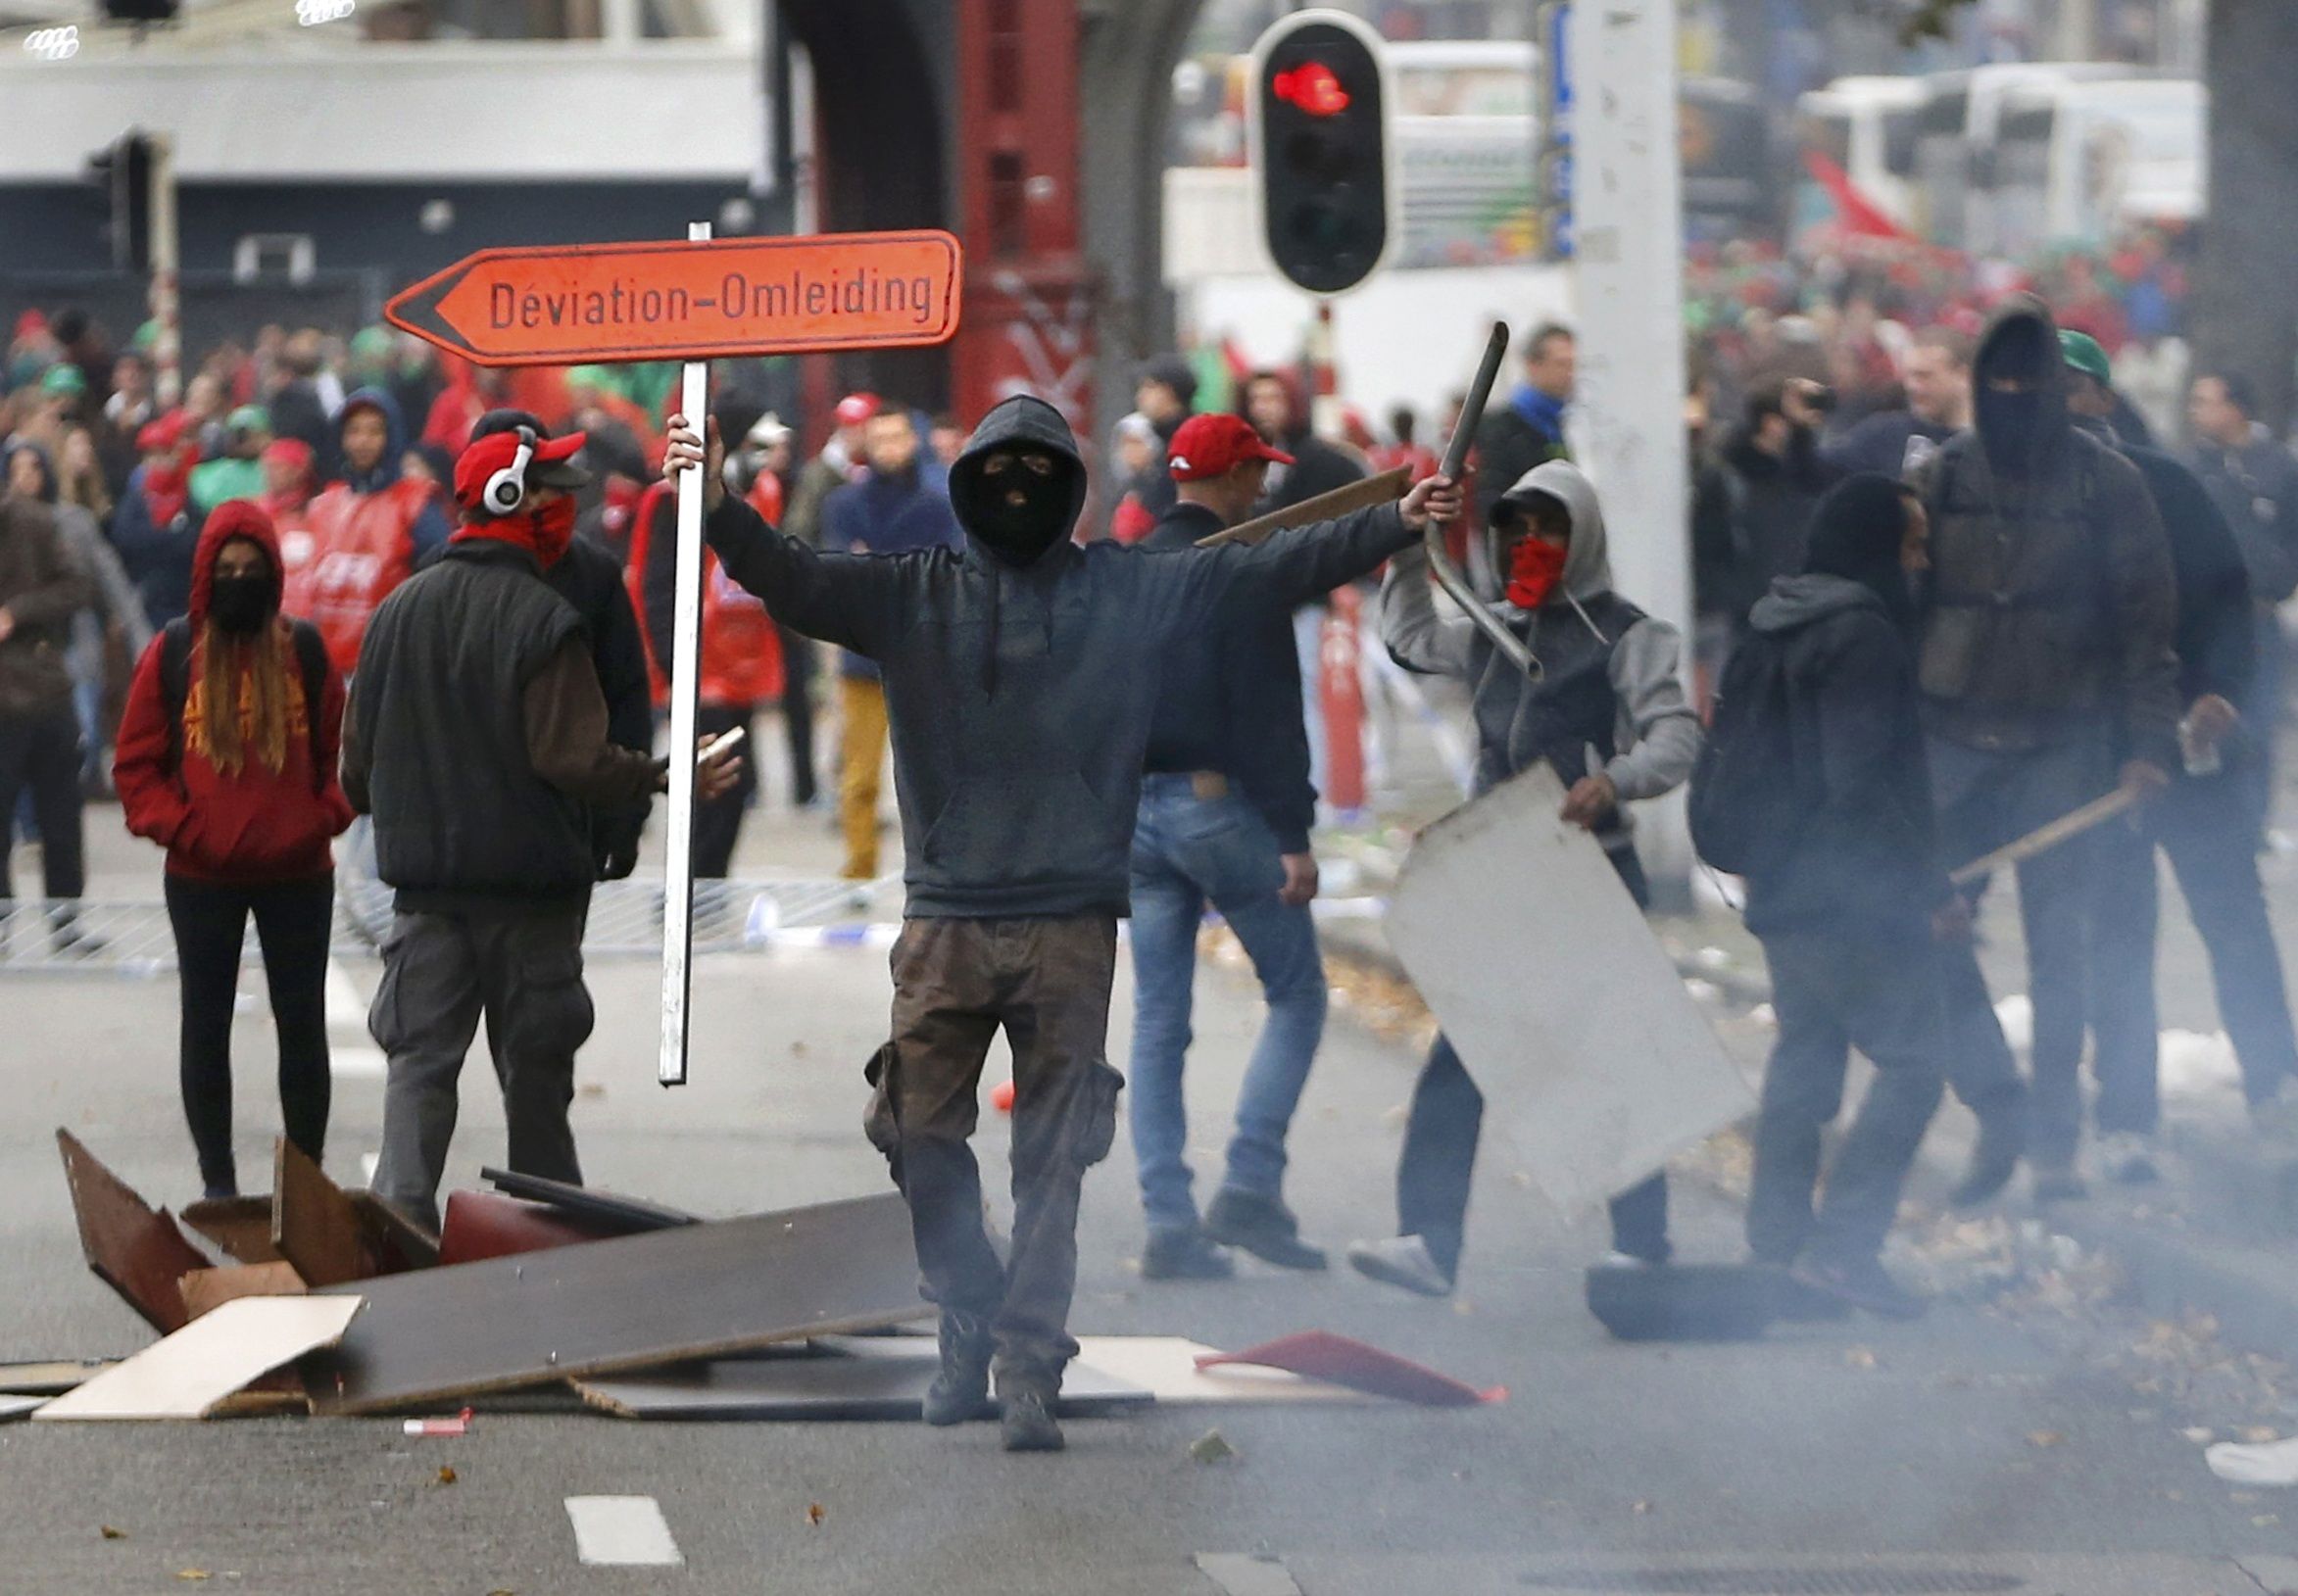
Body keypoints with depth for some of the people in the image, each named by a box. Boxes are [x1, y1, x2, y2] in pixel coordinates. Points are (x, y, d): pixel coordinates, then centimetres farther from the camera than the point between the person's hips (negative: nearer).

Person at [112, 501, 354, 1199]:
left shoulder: (304, 650, 2)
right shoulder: (172, 655, -1)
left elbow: (340, 747, 9)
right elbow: (137, 763, 1)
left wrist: (325, 819, -6)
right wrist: (176, 827, -11)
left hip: (299, 873, 1)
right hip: (202, 877, -1)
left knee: (302, 1024, 7)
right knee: (206, 1026, 6)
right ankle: (217, 1180, 14)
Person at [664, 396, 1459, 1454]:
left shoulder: (1129, 592, 8)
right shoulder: (913, 594, 9)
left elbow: (1266, 572, 7)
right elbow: (792, 579, 0)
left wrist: (1396, 525, -1)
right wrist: (721, 507, -17)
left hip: (1070, 920, -1)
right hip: (946, 919, 1)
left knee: (1053, 1157, -2)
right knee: (920, 1135, 1)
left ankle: (1029, 1366, 2)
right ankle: (970, 1326, 19)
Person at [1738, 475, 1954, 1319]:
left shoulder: (1774, 627, 12)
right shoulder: (1862, 637, -17)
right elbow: (1860, 785, -22)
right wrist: (1929, 891, -18)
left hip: (1784, 890, 10)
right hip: (1853, 896, -10)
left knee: (1804, 1052, 17)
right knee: (1913, 1060, -7)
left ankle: (1776, 1237, 21)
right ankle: (1843, 1244, -11)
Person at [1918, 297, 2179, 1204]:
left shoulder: (2106, 484, 0)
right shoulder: (1941, 479, 4)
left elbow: (2145, 619, 2)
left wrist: (2148, 744, -4)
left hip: (2062, 745, -2)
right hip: (1953, 744, 2)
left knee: (2057, 943, 0)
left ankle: (2055, 1144, 8)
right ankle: (1996, 1107, 8)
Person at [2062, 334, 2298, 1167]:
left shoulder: (2163, 486, 1)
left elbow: (2225, 592, -1)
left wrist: (2220, 690, -16)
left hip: (2189, 740, 0)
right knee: (2116, 935, 3)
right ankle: (2126, 1117, 9)